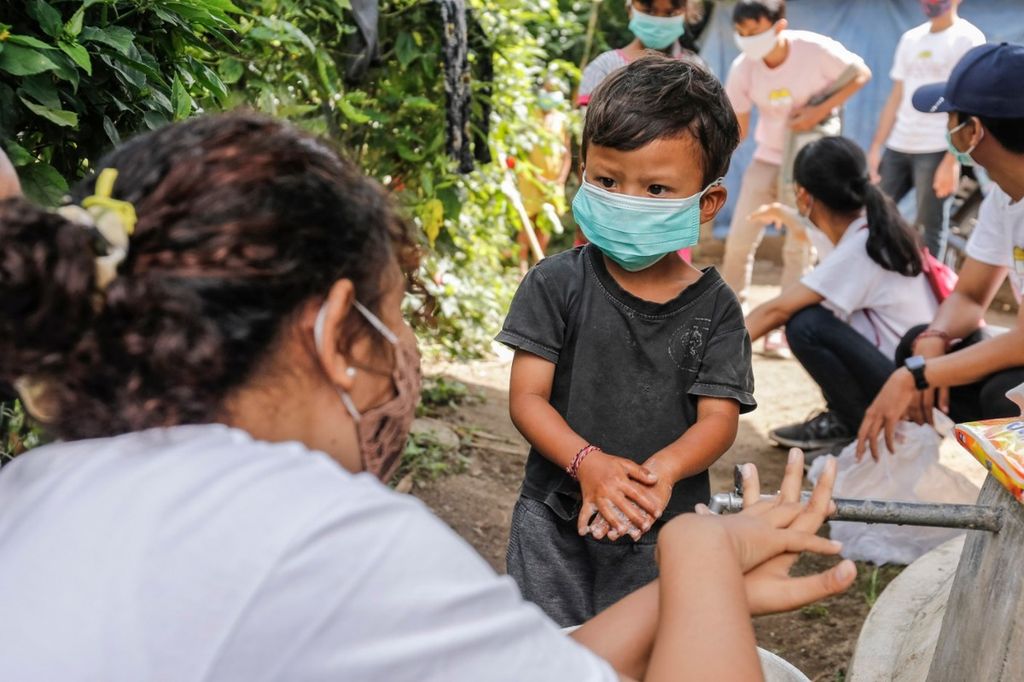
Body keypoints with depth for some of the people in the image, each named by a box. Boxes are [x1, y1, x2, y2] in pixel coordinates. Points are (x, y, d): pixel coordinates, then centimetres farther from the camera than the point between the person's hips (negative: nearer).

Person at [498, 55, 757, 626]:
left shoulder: (713, 307, -3)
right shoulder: (557, 284, -5)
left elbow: (719, 418, -7)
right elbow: (528, 397, -8)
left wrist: (660, 471, -28)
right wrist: (589, 463, -25)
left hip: (665, 530, 0)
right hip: (556, 521, 0)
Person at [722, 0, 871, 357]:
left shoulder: (816, 50, -22)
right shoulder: (742, 69, -13)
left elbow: (861, 74, -9)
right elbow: (737, 129, -5)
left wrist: (822, 110, -20)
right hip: (768, 157, 3)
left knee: (799, 246, -2)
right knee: (739, 239, -2)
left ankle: (785, 328, 9)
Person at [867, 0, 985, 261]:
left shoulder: (968, 39, -3)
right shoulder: (910, 39, 16)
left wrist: (952, 160, -16)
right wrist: (875, 148, 8)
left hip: (936, 151, -6)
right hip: (897, 148, 6)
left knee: (931, 228, -3)